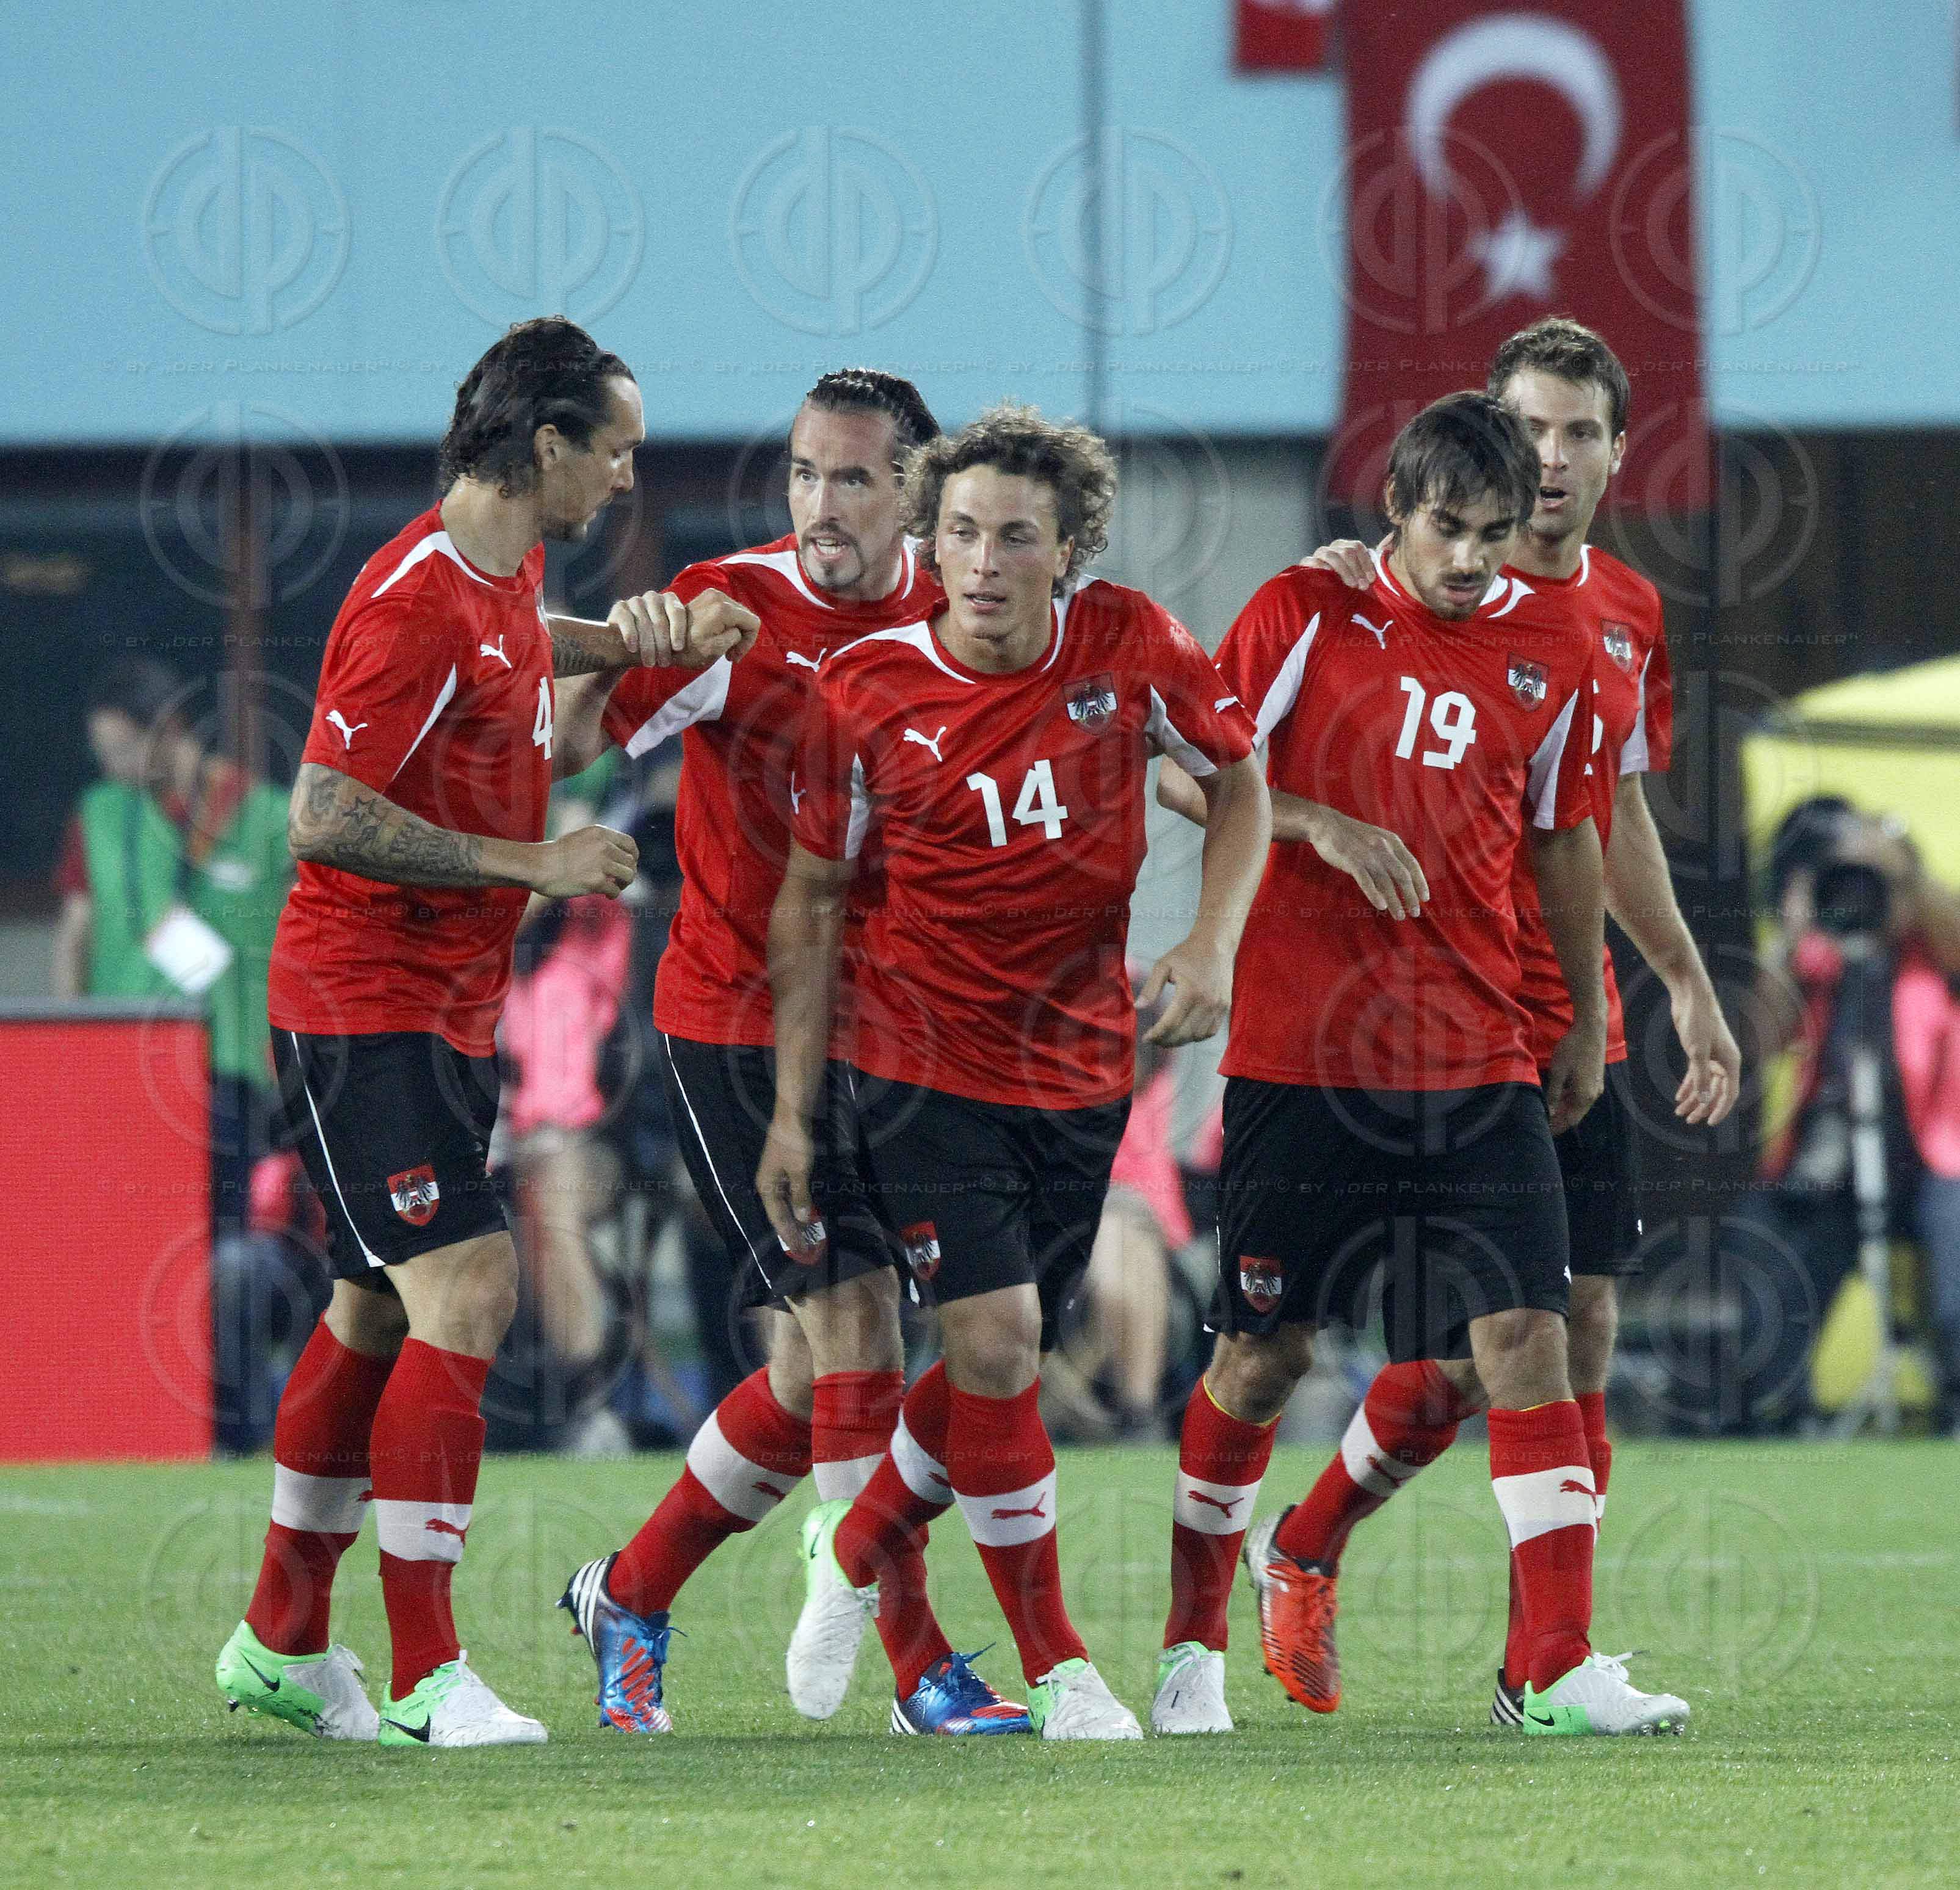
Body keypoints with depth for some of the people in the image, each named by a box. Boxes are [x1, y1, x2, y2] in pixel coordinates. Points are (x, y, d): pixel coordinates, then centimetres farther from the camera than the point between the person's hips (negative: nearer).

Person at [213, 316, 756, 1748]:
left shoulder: (506, 572, 9)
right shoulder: (416, 607, -20)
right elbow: (322, 820, -24)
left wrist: (631, 637, 18)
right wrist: (534, 863, -21)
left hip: (449, 1010, 10)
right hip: (367, 1009, -10)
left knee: (381, 1312, 15)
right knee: (470, 1292, -17)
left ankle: (280, 1646, 26)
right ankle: (426, 1682, -16)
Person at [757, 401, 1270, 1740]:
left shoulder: (1130, 647, -8)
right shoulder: (866, 690, -11)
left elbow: (1241, 780, 8)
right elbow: (810, 896, -1)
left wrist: (1213, 945, -8)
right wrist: (793, 1111, -3)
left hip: (1083, 1063, 3)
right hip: (925, 1061, -3)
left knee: (1008, 1355, 9)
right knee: (995, 1344, -14)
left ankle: (858, 1554, 36)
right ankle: (1057, 1666, -2)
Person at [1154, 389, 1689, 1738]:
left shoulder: (1553, 651, 7)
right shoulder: (1305, 612, -2)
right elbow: (1192, 773, 0)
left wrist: (1588, 1022, 20)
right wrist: (1324, 827, -15)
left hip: (1481, 1061, 2)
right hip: (1300, 1053, -2)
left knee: (1527, 1337, -8)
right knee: (1264, 1354, 3)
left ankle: (1564, 1666, -8)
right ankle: (1192, 1643, 20)